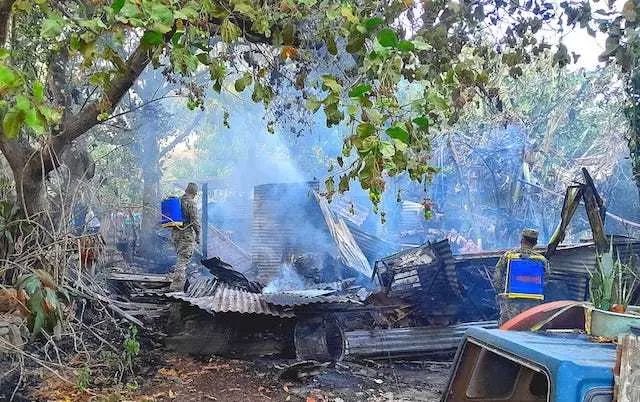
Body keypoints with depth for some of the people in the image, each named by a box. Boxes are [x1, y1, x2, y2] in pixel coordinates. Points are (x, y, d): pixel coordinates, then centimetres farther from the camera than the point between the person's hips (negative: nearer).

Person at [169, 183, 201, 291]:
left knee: (181, 257, 21)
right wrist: (198, 235, -8)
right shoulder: (191, 203, -11)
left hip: (175, 232, 7)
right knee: (184, 259, -5)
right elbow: (195, 220, -15)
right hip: (187, 233, -7)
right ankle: (176, 285, -9)